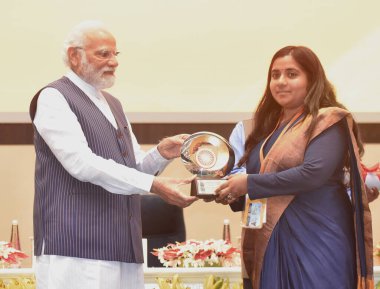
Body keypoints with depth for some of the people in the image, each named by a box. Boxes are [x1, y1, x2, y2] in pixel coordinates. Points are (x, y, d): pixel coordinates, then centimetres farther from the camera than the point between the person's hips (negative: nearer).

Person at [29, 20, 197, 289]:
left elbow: (134, 167, 23)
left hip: (122, 247, 8)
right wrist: (154, 185, -20)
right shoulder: (54, 98, -4)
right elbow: (82, 163, -16)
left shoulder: (113, 104, 22)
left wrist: (161, 154, 0)